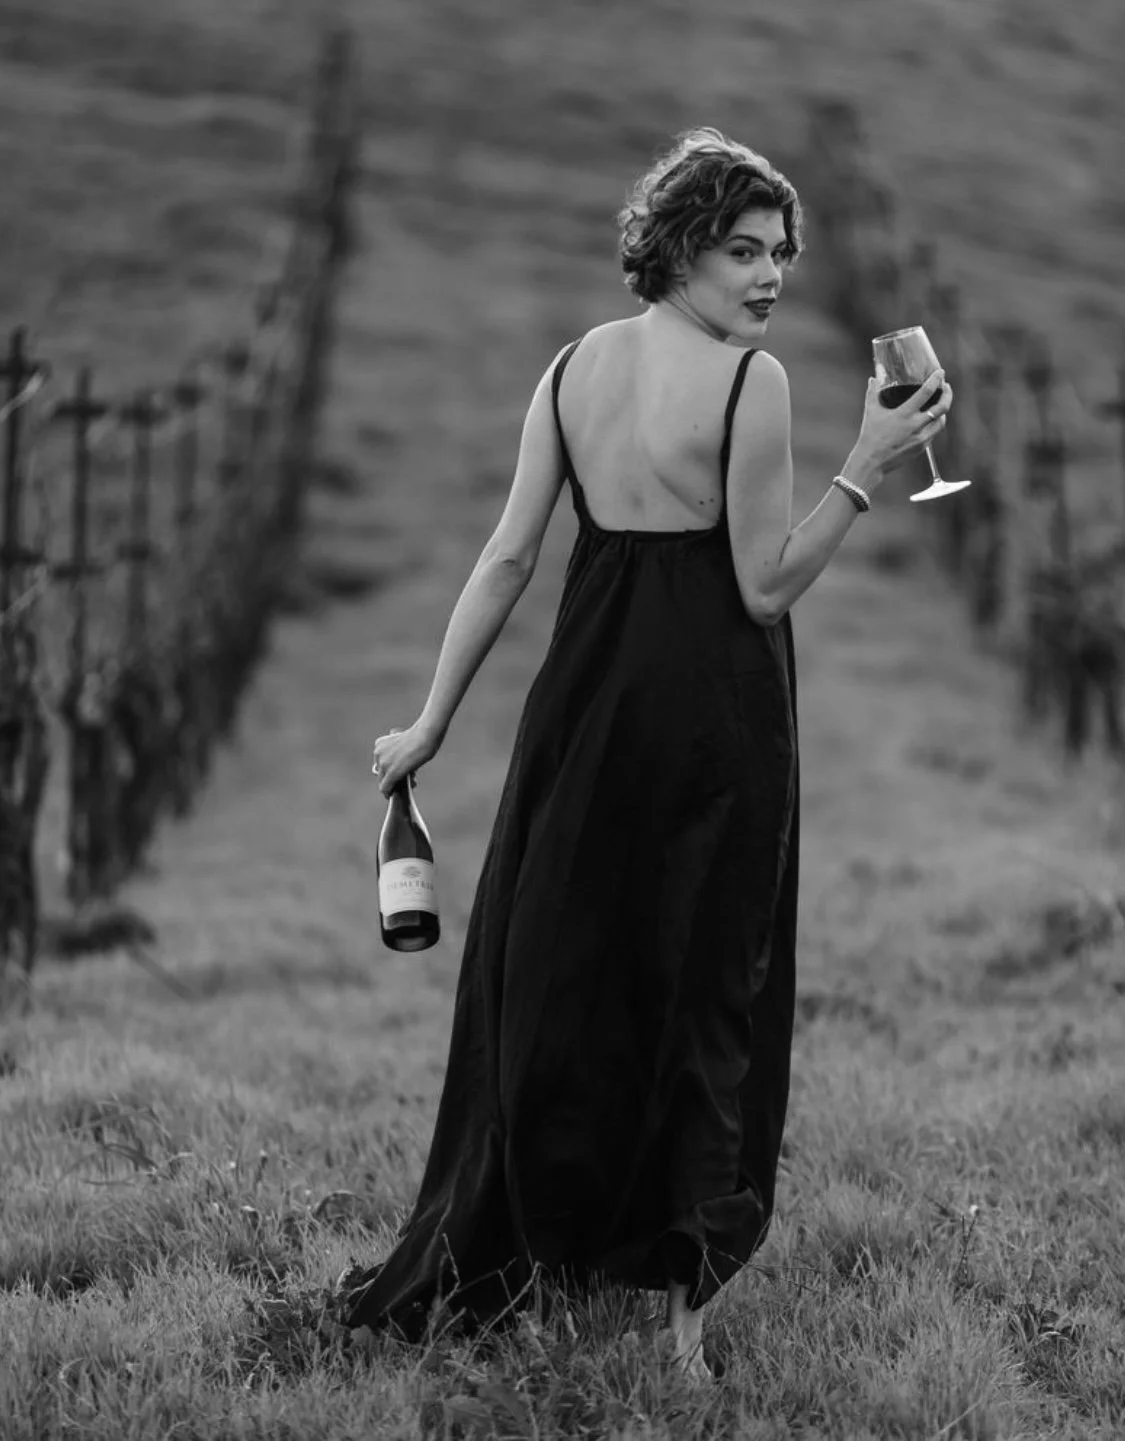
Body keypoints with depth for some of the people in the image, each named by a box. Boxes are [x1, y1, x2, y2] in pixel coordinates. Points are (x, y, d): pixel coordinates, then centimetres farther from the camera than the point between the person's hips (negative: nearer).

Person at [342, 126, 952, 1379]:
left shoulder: (574, 367, 3)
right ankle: (680, 1290, 10)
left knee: (542, 971, 14)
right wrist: (869, 466, -12)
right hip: (713, 702, -5)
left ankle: (488, 1260, 22)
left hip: (585, 689, 5)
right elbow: (766, 586, -14)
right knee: (705, 989, 8)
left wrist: (432, 721, 5)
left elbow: (508, 556, 1)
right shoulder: (749, 379, -13)